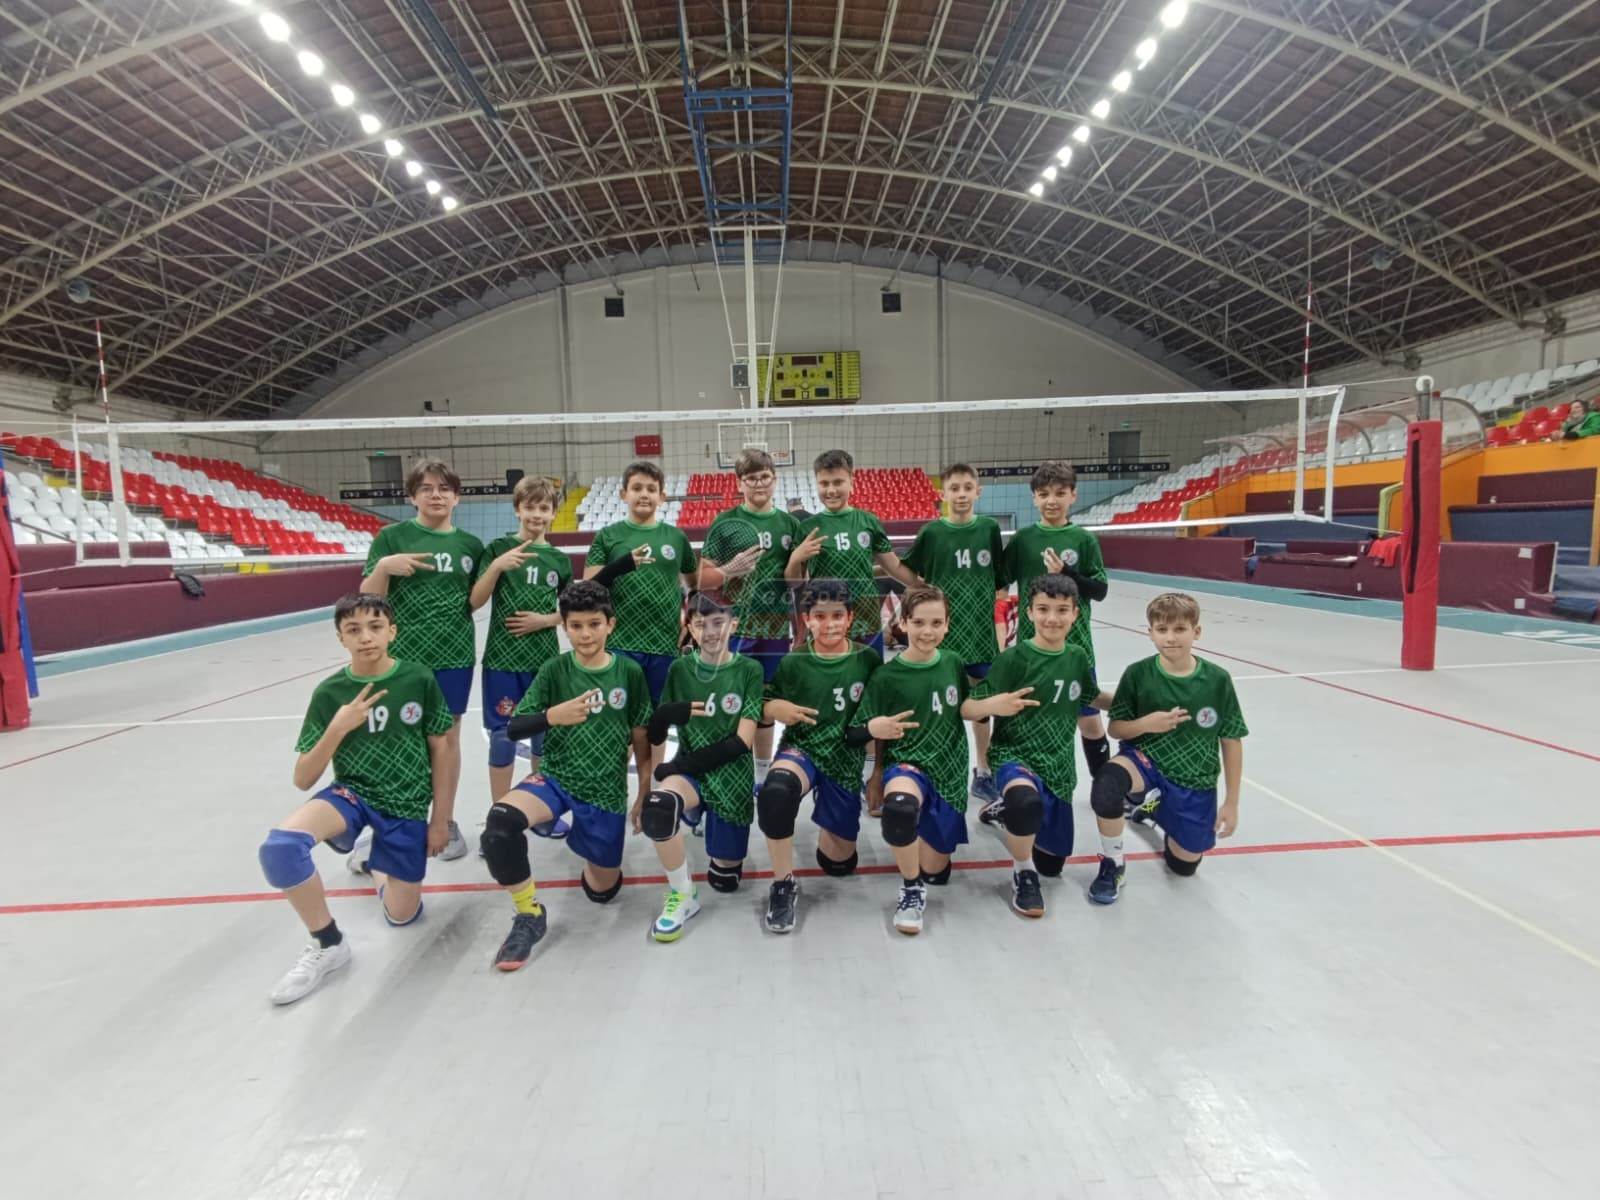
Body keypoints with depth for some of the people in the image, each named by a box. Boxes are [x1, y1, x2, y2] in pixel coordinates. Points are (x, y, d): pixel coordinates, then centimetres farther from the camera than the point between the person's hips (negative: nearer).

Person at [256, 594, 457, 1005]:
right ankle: (328, 943, -7)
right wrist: (338, 728, -24)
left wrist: (440, 820, 0)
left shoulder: (418, 679, -13)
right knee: (280, 846, -31)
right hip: (351, 794, 0)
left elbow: (443, 748, -2)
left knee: (402, 915, 6)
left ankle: (376, 864, 40)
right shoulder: (330, 692, -11)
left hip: (407, 809, 0)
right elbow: (303, 780, -8)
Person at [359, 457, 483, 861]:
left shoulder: (470, 544, 6)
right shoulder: (392, 536, -2)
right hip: (402, 655, -2)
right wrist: (383, 566, -20)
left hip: (454, 655, 2)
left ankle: (446, 824, 25)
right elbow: (368, 600, -4)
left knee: (448, 738, 11)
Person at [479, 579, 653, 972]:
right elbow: (513, 729, -7)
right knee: (501, 820, -32)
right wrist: (554, 715, -27)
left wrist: (645, 796, 6)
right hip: (555, 778, 0)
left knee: (602, 890, 8)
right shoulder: (554, 670, -5)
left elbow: (640, 738, 4)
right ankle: (530, 915, -9)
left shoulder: (629, 672, -4)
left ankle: (589, 842, 43)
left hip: (606, 790, 1)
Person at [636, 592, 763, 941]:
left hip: (732, 778, 0)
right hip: (689, 772, 0)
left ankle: (710, 822, 39)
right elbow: (656, 737, 2)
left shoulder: (749, 670, -6)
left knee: (724, 881, 6)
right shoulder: (679, 670, 0)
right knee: (658, 805, -36)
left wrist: (681, 764, -15)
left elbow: (742, 743, -11)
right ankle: (682, 894, -11)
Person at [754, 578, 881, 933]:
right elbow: (766, 706, 3)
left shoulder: (868, 660, -3)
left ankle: (827, 820, 44)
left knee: (839, 862, 9)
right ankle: (784, 884, -15)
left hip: (846, 759, 2)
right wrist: (775, 709, -17)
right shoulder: (793, 662, -5)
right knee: (775, 791, -38)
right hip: (800, 748, -1)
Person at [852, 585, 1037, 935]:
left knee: (935, 871, 9)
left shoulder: (953, 665, -1)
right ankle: (911, 890, -13)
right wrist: (875, 728, -29)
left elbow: (962, 709, 10)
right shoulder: (886, 676, -11)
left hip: (949, 771, 4)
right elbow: (858, 732, -7)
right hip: (907, 764, -4)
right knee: (899, 807, -41)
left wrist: (992, 705, -8)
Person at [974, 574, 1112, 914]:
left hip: (1058, 766, 6)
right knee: (1026, 800, -41)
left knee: (1051, 863, 14)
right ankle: (1023, 874, -11)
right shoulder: (1013, 658, -14)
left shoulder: (1077, 658, 3)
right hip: (1014, 756, -6)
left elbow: (1094, 698, 23)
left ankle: (1008, 812, 41)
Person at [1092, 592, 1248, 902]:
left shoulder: (1217, 680, -10)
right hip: (1145, 761, -2)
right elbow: (1115, 728, -3)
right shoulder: (1138, 674, -11)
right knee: (1106, 787, -37)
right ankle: (1112, 864, -9)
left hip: (1194, 784, 2)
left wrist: (1231, 803, 1)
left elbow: (1231, 742, -1)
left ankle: (1148, 810, 42)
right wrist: (1145, 724, -25)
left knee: (1184, 866, 12)